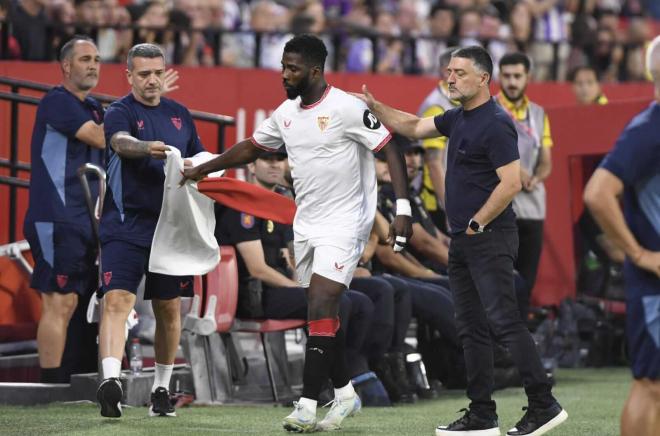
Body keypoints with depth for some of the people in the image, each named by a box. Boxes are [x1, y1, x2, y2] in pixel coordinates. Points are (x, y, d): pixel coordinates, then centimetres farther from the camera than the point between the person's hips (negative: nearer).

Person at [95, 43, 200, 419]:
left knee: (169, 309, 10)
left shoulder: (179, 113, 12)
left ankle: (162, 388, 22)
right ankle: (111, 380, -28)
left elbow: (201, 158, 22)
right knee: (117, 301, -17)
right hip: (125, 228, -5)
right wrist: (148, 148, -48)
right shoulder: (120, 112, -5)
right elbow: (121, 142, -27)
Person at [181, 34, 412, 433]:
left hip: (343, 225, -7)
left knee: (321, 309, -15)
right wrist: (201, 170, 23)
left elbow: (390, 150, -15)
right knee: (322, 314, 10)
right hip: (306, 225, 8)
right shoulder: (287, 112, 8)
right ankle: (345, 393, 24)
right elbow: (251, 148, 23)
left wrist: (403, 209, -22)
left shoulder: (346, 108, -15)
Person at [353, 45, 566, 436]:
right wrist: (374, 106, 16)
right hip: (463, 241, 10)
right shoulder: (458, 119, 14)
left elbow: (511, 183, -20)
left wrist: (476, 225, -15)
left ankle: (544, 405, -10)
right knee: (472, 328, 9)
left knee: (504, 322, -12)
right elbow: (414, 127, 28)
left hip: (490, 239, -10)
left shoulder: (496, 124, -15)